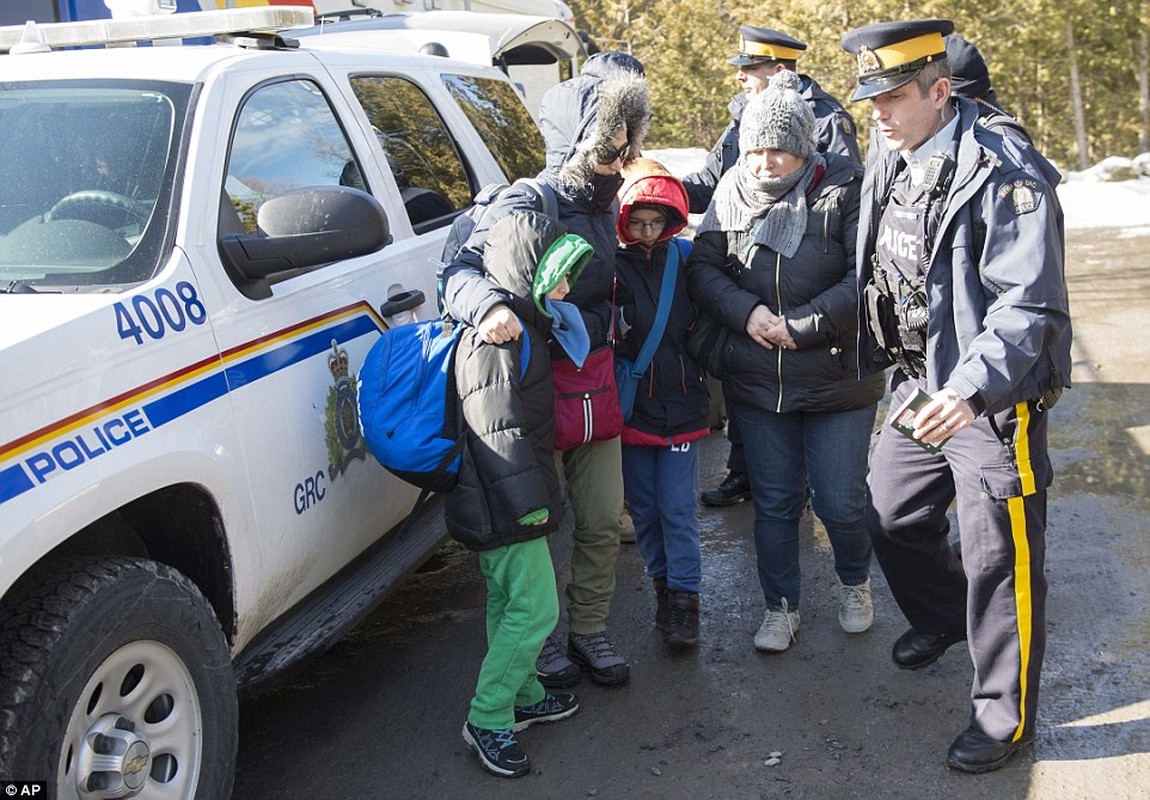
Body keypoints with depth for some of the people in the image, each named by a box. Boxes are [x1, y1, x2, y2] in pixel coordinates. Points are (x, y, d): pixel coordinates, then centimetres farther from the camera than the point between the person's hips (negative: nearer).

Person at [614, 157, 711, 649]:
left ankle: (684, 598, 10)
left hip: (681, 405, 0)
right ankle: (662, 583, 29)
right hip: (632, 408, 0)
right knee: (643, 508, 11)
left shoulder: (685, 258, 0)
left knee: (678, 508, 0)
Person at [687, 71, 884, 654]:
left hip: (838, 380, -3)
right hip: (755, 381, 3)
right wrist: (746, 313, -15)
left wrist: (801, 325, -20)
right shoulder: (732, 195, 2)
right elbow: (703, 267, 3)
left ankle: (855, 583, 35)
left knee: (840, 502, 5)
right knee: (773, 501, 12)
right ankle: (781, 607, 28)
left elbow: (865, 277, -15)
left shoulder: (844, 190, -10)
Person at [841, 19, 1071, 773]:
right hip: (920, 384, 8)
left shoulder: (1005, 173, -20)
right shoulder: (888, 164, 5)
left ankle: (1005, 718, 18)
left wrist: (970, 390, -34)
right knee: (893, 517, 20)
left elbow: (1029, 305, -24)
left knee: (1000, 561, 1)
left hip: (996, 396, -8)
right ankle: (943, 617, 50)